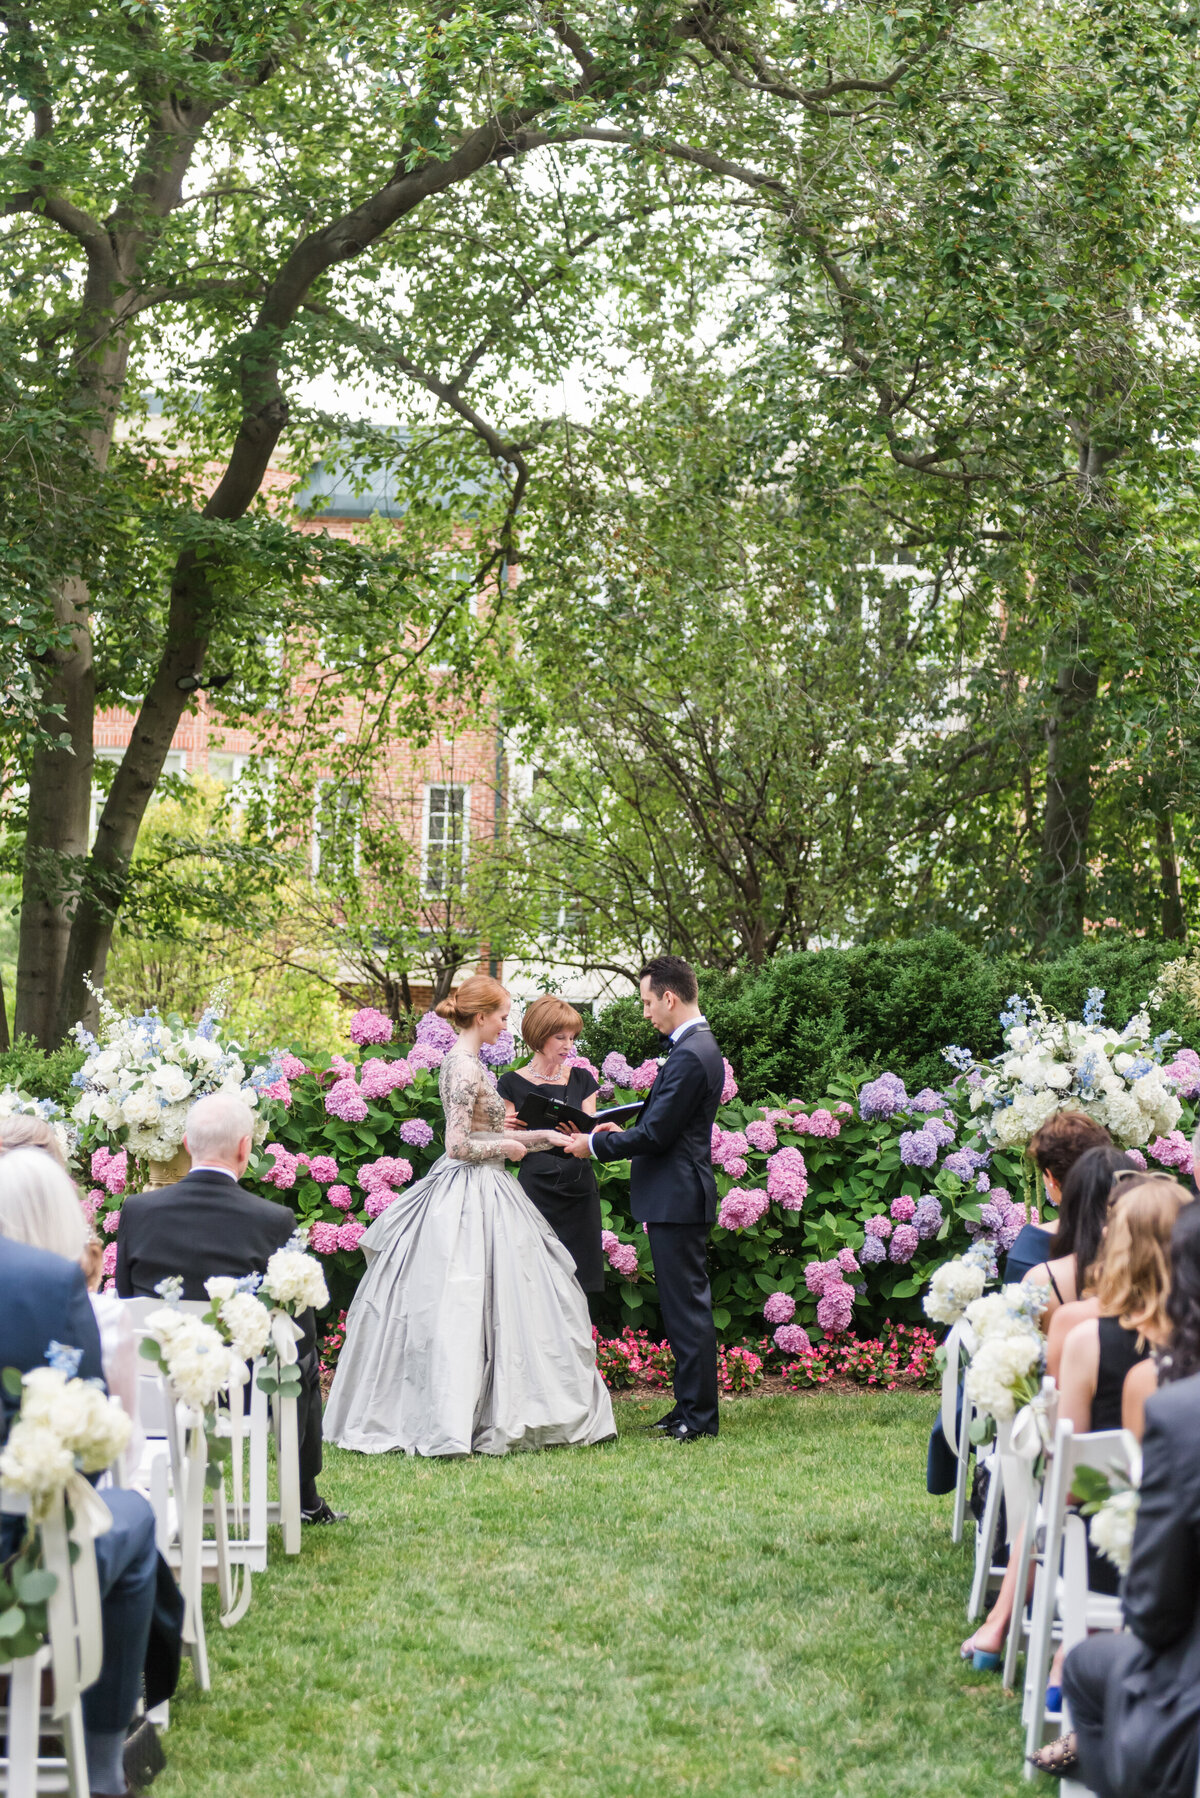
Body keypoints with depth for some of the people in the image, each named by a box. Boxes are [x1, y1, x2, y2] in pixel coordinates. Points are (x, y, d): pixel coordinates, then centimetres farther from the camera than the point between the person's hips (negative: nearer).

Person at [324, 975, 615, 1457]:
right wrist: (508, 1147, -7)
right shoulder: (467, 1068, -16)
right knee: (468, 1304, -6)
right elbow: (459, 1145, -21)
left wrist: (540, 1136, 15)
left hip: (471, 1193, 10)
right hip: (473, 1198, -10)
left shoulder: (463, 1063, 14)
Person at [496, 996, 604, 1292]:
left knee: (576, 1284, -1)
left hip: (579, 1189, 3)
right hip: (536, 1188, -3)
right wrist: (507, 1129, -20)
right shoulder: (513, 1084, 2)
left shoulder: (581, 1080, 12)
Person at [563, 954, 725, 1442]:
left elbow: (657, 1134, -19)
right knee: (683, 1305, 14)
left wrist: (596, 1145, -9)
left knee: (687, 1305, -5)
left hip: (677, 1198, -10)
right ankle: (690, 1406, 20)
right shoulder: (698, 1046, 13)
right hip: (679, 1196, 10)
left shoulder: (690, 1056, -19)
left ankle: (698, 1416, -1)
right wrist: (621, 1132, 11)